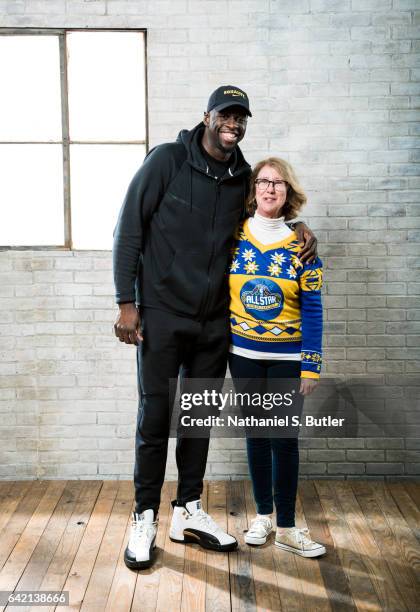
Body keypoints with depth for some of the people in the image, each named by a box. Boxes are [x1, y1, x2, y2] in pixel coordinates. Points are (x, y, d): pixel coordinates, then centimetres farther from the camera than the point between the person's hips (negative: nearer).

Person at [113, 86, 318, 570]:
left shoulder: (244, 177, 5)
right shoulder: (166, 160, -7)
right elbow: (128, 230, -7)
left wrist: (299, 229, 1)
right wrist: (127, 302, -12)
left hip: (214, 321, 4)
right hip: (161, 314, -4)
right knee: (155, 417, 2)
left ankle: (187, 512, 27)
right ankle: (145, 518, 19)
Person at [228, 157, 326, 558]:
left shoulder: (302, 244, -4)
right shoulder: (234, 236, -1)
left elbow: (312, 309, -4)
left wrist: (311, 365, -7)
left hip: (287, 357, -1)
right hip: (244, 354, 2)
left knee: (285, 438, 0)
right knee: (256, 433, 10)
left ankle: (286, 528, 14)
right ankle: (263, 515, 26)